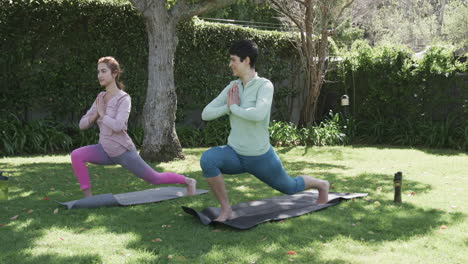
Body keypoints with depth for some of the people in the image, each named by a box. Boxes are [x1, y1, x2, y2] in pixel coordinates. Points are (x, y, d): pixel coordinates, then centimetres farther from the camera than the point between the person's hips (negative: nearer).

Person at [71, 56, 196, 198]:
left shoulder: (124, 99, -17)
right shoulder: (101, 97, 3)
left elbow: (118, 126, -32)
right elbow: (83, 124, 5)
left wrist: (102, 114, -18)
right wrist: (96, 114, -14)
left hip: (123, 152, -6)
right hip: (106, 151, 6)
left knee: (155, 178, 8)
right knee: (76, 155, -18)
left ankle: (187, 181, 33)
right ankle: (88, 198, -13)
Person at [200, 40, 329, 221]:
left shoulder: (265, 85, -18)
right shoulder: (232, 87, -1)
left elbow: (258, 115, -37)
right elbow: (206, 114, -1)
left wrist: (234, 107, -21)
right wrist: (228, 106, -17)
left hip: (260, 157, -4)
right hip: (234, 154, 4)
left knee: (290, 187, 21)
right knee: (207, 159, -30)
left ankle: (321, 185, 55)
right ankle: (226, 209, -15)